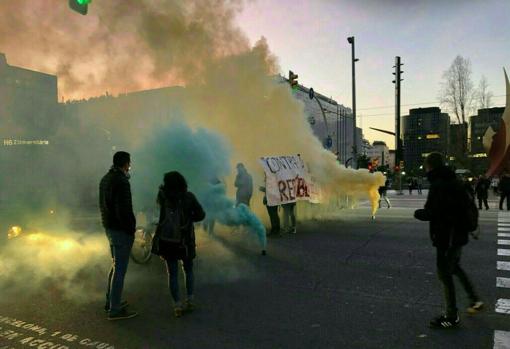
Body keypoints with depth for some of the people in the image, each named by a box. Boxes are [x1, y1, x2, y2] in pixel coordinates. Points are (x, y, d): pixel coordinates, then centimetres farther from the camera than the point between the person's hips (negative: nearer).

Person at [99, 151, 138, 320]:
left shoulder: (105, 179, 9)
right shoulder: (121, 182, -20)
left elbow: (103, 205, 16)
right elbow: (124, 210, -23)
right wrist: (131, 229, -14)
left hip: (109, 228, 10)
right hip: (121, 230, -10)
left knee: (116, 265, 21)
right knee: (120, 269, -1)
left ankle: (110, 301, 32)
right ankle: (115, 310, 8)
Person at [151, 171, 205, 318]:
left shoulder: (162, 195, -7)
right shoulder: (188, 197, -9)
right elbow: (201, 215, -7)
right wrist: (188, 219, 6)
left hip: (166, 240, 1)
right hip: (184, 241, 0)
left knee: (172, 273, 10)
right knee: (188, 270, 20)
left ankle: (177, 306, 10)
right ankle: (190, 301, 22)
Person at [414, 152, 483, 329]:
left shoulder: (438, 185, -21)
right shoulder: (455, 182, 8)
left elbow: (431, 213, -27)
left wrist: (418, 213, -8)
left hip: (446, 237, -10)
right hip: (459, 234, 10)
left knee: (445, 273, 2)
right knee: (454, 267, 28)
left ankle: (452, 317, 13)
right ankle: (475, 300, 34)